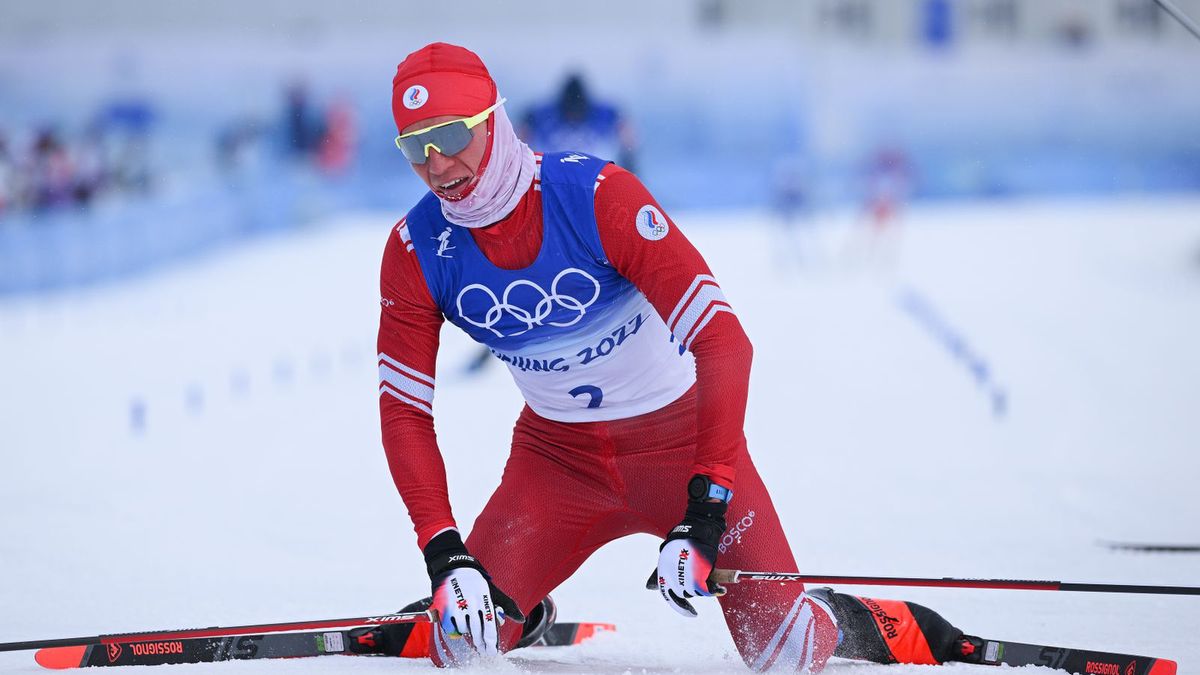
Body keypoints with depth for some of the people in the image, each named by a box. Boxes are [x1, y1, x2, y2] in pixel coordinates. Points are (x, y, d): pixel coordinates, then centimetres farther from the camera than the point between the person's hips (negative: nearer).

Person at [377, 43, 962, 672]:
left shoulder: (597, 195, -27)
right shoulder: (416, 251, -14)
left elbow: (723, 341, -29)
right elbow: (404, 409, -6)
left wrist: (705, 511, -36)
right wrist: (445, 553, -18)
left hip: (684, 435, -3)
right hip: (558, 454, 3)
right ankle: (520, 620, 24)